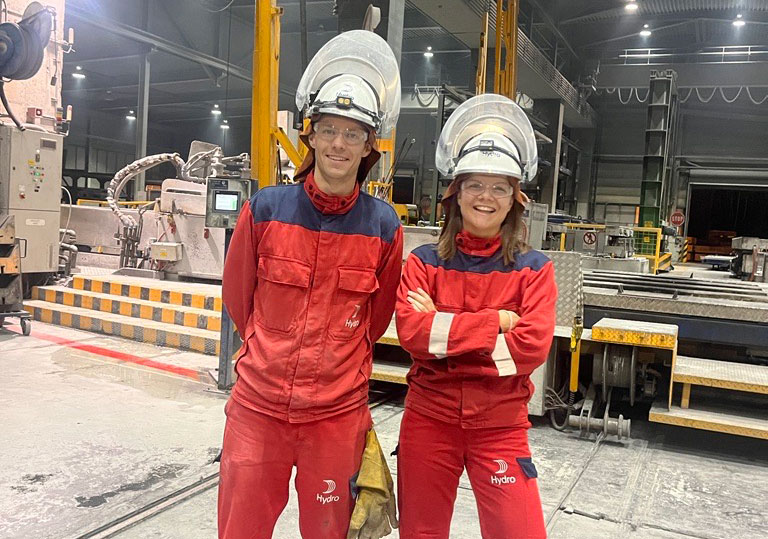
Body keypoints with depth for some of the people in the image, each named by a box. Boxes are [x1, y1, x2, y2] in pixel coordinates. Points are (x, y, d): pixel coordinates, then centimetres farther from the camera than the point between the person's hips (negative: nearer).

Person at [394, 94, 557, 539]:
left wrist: (444, 328, -16)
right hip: (429, 418, 1)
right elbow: (411, 332, -15)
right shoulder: (424, 262, -1)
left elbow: (533, 347, -15)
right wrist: (495, 322, -17)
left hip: (501, 425, -1)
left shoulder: (534, 269, -2)